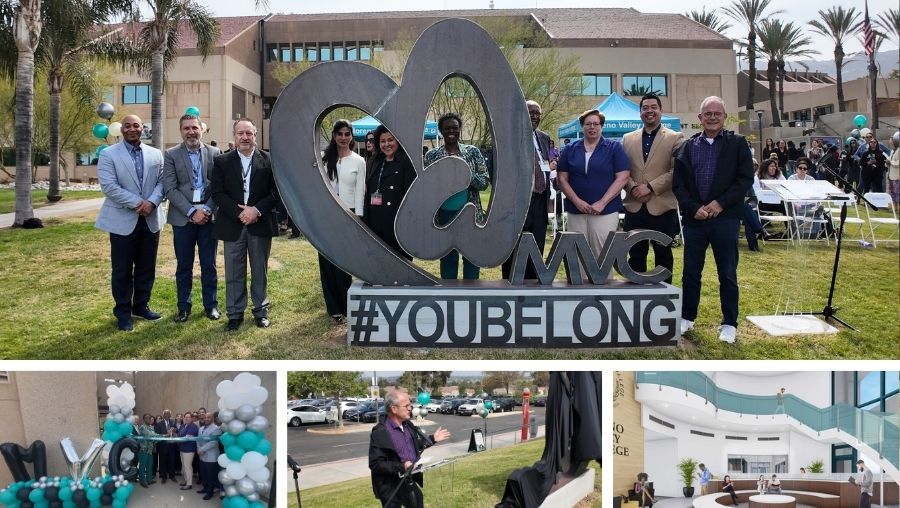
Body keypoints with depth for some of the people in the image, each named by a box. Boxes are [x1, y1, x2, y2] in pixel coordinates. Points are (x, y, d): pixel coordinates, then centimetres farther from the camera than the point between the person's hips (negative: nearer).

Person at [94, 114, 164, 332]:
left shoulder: (155, 154, 9)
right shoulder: (109, 155, -4)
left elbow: (162, 182, 3)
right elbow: (109, 186, -13)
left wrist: (151, 202, -15)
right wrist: (137, 203, -18)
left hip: (150, 220, 4)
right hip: (123, 221, -4)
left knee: (146, 268, 11)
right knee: (122, 270, 3)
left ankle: (141, 306, 26)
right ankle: (123, 312, 15)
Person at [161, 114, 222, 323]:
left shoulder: (214, 153, 5)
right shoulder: (172, 155, 1)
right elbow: (170, 189, -5)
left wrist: (206, 209, -10)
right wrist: (192, 212, -13)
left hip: (208, 216, 1)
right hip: (183, 217, -1)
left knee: (209, 264, 7)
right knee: (183, 266, 7)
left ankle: (211, 305, 18)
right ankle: (184, 307, 17)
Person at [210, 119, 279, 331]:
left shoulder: (268, 161, 2)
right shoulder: (222, 162, 3)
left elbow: (276, 192, -2)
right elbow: (217, 193, -2)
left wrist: (256, 210, -14)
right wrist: (239, 212, -13)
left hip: (260, 224, 0)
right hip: (233, 225, 0)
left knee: (260, 270, 10)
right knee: (234, 273, 5)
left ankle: (261, 311, 21)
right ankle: (235, 314, 15)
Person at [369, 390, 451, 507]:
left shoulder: (408, 425, 5)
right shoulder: (380, 433, -21)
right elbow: (375, 464, -24)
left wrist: (432, 439, 13)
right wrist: (401, 467, -30)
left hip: (410, 482, 8)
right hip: (391, 488, -8)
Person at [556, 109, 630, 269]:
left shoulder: (614, 148, 4)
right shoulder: (570, 149, 11)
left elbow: (622, 177, -3)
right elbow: (562, 178, 7)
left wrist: (602, 203, -12)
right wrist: (576, 201, -8)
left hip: (605, 211, -2)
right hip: (576, 211, 3)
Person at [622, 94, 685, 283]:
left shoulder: (675, 138, 1)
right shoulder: (628, 139, 12)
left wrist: (650, 187, -15)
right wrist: (633, 188, -9)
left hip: (662, 207, -3)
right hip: (634, 208, 3)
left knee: (663, 255, 7)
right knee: (635, 255, 7)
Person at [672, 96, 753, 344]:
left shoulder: (738, 143, 2)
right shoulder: (687, 147, 7)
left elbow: (746, 179, -4)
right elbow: (678, 183, 4)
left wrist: (721, 203, -13)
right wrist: (694, 208, -10)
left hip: (725, 218, -2)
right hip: (694, 218, 2)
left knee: (727, 273, 6)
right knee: (691, 272, 10)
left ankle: (729, 323, 16)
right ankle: (687, 317, 23)